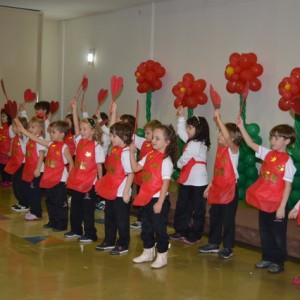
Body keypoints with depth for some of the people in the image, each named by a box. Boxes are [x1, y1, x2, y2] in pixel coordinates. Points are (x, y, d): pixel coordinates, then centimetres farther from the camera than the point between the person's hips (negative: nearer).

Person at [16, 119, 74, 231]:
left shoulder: (64, 147, -11)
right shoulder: (51, 145, 6)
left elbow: (71, 163, -9)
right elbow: (36, 139, 4)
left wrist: (69, 177, -12)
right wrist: (22, 130, 0)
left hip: (60, 180, -7)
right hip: (49, 179, 7)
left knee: (60, 203, 1)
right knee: (49, 201, 15)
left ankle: (62, 225, 11)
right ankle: (53, 222, 29)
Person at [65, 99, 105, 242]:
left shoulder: (96, 146, -10)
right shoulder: (79, 141, 4)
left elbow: (99, 165, -8)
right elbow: (76, 126, -5)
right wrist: (74, 109, -11)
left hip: (89, 183, -6)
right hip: (76, 181, 6)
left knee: (88, 210, 1)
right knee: (75, 207, 17)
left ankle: (90, 234, 11)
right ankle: (76, 230, 32)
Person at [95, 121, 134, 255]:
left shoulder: (126, 153, -20)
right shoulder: (114, 149, 4)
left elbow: (131, 174, -20)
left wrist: (126, 192, -21)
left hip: (121, 193, -9)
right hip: (110, 191, 9)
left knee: (121, 220, 4)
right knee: (109, 217, 19)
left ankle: (123, 245, 16)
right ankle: (109, 241, 33)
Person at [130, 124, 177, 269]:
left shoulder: (166, 160, -16)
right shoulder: (149, 155, 6)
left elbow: (165, 183, -18)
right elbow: (135, 168, 7)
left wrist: (160, 202, -19)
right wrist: (132, 152, -4)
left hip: (158, 199, -8)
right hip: (146, 198, 8)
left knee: (159, 228, 3)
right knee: (146, 227, 18)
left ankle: (162, 256, 16)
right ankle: (147, 253, 34)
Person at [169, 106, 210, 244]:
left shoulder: (195, 144, -17)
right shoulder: (195, 141, 10)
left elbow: (183, 159, -14)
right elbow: (181, 132, 23)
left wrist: (179, 164, 6)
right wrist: (181, 117, 17)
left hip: (197, 182, -10)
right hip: (188, 180, 10)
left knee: (197, 209, 2)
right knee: (182, 207, 15)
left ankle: (195, 235, 9)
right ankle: (181, 231, 24)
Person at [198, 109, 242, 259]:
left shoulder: (233, 149, -12)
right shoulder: (220, 149, 10)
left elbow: (227, 137, -33)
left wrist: (218, 118, -29)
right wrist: (210, 185, 14)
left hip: (229, 188, -8)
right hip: (217, 188, 8)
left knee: (228, 219, 1)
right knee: (214, 216, 15)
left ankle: (228, 247, 11)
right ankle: (214, 243, 27)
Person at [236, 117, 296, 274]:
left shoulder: (287, 161, -14)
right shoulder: (267, 154, 2)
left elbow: (288, 186, -14)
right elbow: (251, 144, 3)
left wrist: (282, 207, -16)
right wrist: (241, 127, -6)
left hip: (277, 205, -6)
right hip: (264, 202, 6)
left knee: (278, 234, 6)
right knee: (265, 232, 16)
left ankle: (278, 262, 19)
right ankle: (267, 258, 30)